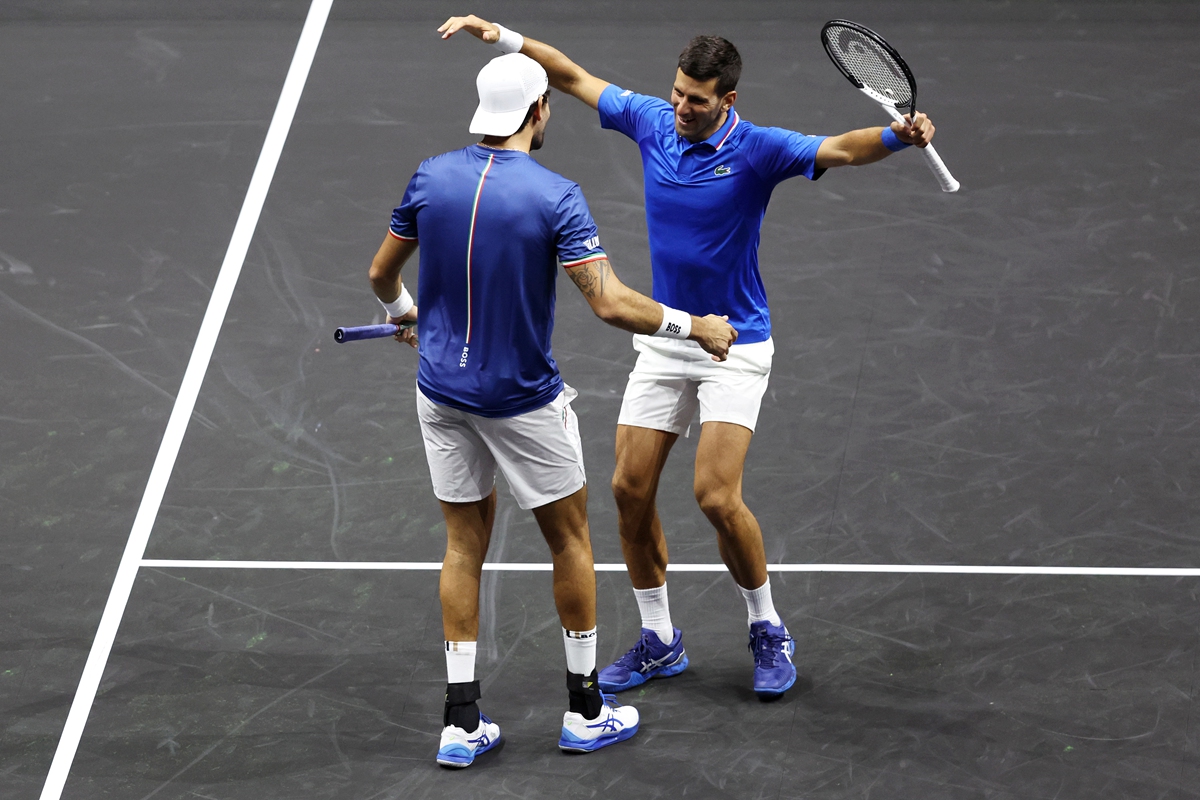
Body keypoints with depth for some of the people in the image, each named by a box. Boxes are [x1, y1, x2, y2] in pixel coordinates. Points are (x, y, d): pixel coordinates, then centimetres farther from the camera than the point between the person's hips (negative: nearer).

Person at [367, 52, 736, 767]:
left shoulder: (433, 178, -3)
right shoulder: (554, 195, -18)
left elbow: (383, 272, 10)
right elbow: (610, 304, -23)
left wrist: (402, 311, 32)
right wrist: (695, 327, -10)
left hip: (442, 390, 5)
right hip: (523, 401, -5)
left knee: (466, 545, 14)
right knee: (570, 539, 13)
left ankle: (462, 722, 12)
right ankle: (586, 711, 22)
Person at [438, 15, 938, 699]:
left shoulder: (756, 149, -16)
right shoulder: (652, 121, -2)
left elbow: (840, 150, -30)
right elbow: (573, 77, 9)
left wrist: (900, 135, -49)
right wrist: (501, 35, 1)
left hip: (735, 347, -5)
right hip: (662, 341, 5)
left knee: (717, 496, -16)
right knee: (631, 489, 3)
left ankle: (769, 632, 7)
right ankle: (659, 643, 18)